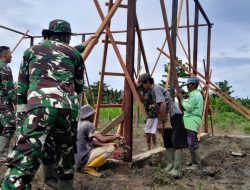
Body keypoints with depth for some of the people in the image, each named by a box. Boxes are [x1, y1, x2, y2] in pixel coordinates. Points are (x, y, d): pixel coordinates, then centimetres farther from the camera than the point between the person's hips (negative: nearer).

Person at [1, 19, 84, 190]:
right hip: (68, 108, 2)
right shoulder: (74, 54, 21)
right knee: (66, 148, 23)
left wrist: (23, 110, 25)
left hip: (40, 106, -2)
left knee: (25, 155, -13)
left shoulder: (32, 51, 20)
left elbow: (22, 85, 19)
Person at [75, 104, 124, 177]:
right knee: (110, 149, -13)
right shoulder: (88, 125, -15)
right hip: (83, 159, -10)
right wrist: (116, 136, -7)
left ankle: (82, 167, 12)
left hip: (77, 161, 10)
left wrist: (105, 145, 9)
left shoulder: (79, 124, 13)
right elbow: (102, 139, -24)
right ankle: (89, 167, -10)